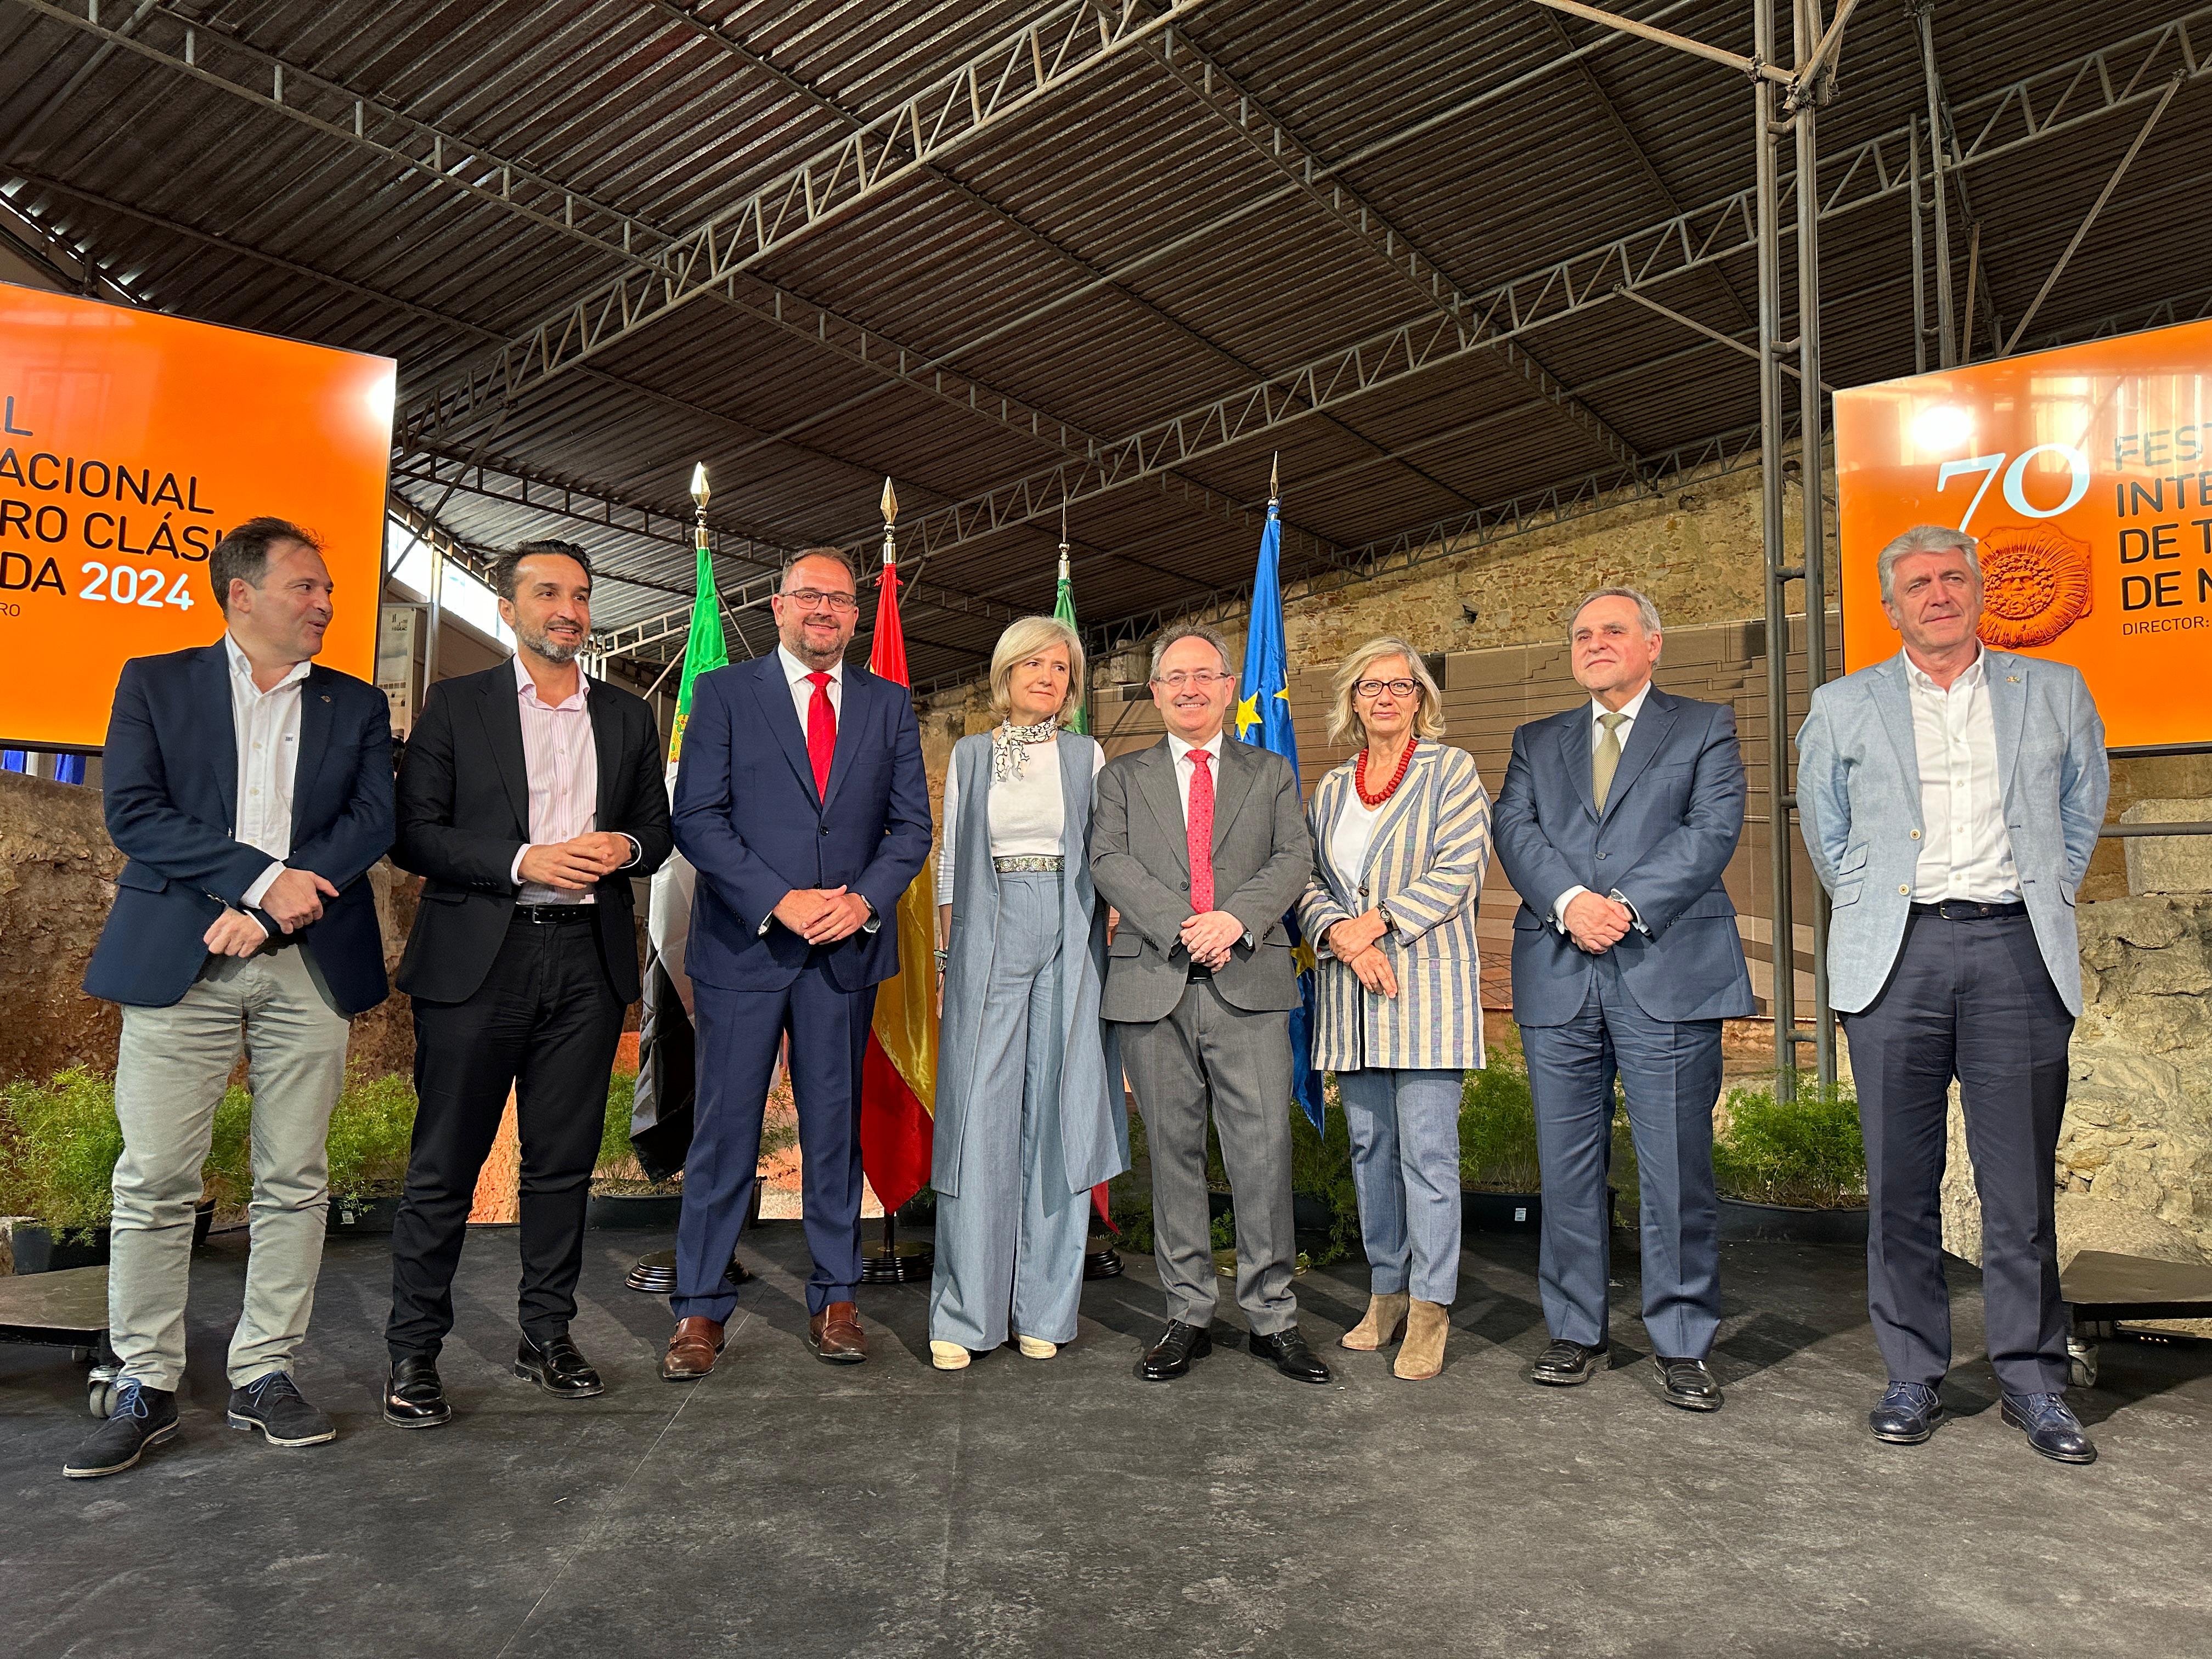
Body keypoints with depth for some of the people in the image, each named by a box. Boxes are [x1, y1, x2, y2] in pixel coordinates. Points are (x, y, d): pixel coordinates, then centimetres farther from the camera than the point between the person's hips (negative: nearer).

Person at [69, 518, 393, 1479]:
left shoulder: (356, 706, 14)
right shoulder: (155, 683, 10)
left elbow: (372, 822, 1)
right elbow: (133, 812, -3)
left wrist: (265, 915, -11)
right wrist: (263, 877, -14)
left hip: (310, 965, 2)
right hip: (178, 960, -1)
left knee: (294, 1181, 3)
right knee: (155, 1180, 0)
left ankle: (266, 1375, 15)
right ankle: (146, 1387, 13)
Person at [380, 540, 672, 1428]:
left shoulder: (629, 716, 14)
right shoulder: (456, 705, 5)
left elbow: (658, 828, 17)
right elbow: (413, 832, -2)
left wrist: (626, 847, -6)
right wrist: (523, 861, -14)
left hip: (588, 959, 3)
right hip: (478, 956, -3)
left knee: (564, 1161, 9)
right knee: (445, 1164, 3)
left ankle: (547, 1335, 22)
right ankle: (413, 1353, 15)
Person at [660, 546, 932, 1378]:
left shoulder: (890, 705, 11)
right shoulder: (724, 692, 4)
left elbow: (911, 825, 8)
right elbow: (696, 817, -4)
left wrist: (863, 899, -10)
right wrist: (780, 901, -14)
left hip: (847, 946, 2)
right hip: (744, 943, -2)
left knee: (836, 1127, 9)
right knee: (725, 1130, 3)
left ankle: (834, 1301, 21)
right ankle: (700, 1309, 15)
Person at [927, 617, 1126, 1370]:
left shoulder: (1087, 757, 11)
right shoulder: (969, 755, 12)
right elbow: (950, 860, 11)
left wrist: (1111, 947, -2)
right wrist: (947, 959, 4)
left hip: (1069, 941, 0)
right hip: (989, 936, 0)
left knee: (1058, 1116, 1)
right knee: (979, 1119, -4)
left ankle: (1045, 1310, 12)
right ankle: (963, 1315, 4)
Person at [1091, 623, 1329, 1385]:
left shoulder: (1272, 773, 16)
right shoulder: (1123, 777, 15)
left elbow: (1294, 859, 3)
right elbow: (1109, 862, 0)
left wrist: (1236, 918, -15)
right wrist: (1181, 928, -14)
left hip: (1249, 984, 0)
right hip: (1154, 986, 1)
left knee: (1264, 1150, -3)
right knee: (1173, 1152, 6)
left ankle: (1272, 1317, 9)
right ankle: (1187, 1317, 16)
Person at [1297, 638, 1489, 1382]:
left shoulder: (1451, 771, 3)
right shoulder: (1331, 789, 17)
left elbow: (1458, 871, -8)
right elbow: (1307, 882, 11)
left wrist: (1378, 922, -14)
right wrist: (1342, 936, -8)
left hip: (1427, 985, -5)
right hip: (1350, 993, 5)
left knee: (1427, 1148, -7)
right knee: (1369, 1145, 8)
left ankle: (1429, 1308, 1)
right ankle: (1386, 1293, 19)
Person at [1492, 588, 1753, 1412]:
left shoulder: (1705, 728, 11)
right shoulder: (1537, 742, 20)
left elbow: (1712, 830, -3)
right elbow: (1515, 828, 4)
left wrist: (1626, 906, -14)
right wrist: (1570, 901, -14)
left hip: (1667, 972, -3)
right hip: (1558, 976, 3)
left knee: (1676, 1167, -1)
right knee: (1567, 1166, 7)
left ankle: (1683, 1344, 12)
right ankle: (1575, 1331, 19)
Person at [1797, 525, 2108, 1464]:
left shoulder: (2054, 692, 14)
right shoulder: (1842, 708, 12)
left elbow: (2081, 812, 22)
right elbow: (1825, 835, 19)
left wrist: (2045, 898, 14)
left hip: (2016, 950, 0)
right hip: (1896, 954, 0)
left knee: (2021, 1181, 3)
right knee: (1901, 1181, 3)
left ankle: (2032, 1380, 16)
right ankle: (1913, 1376, 14)